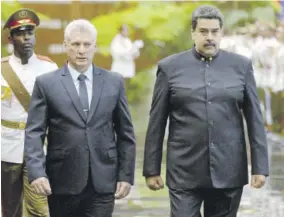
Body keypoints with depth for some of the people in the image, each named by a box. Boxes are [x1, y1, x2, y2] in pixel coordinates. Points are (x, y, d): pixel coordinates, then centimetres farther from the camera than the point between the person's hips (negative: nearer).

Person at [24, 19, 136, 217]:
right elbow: (34, 133, -3)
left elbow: (125, 133, 10)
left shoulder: (114, 82, 8)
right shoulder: (46, 83, 2)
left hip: (102, 183, 1)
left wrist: (126, 175, 3)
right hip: (63, 183, -1)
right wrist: (36, 172, -16)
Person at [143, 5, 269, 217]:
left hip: (229, 172, 1)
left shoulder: (241, 66, 5)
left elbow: (255, 119, 5)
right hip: (185, 172, -1)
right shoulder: (170, 67, 2)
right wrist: (152, 169, 2)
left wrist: (260, 166, 0)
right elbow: (157, 123, 4)